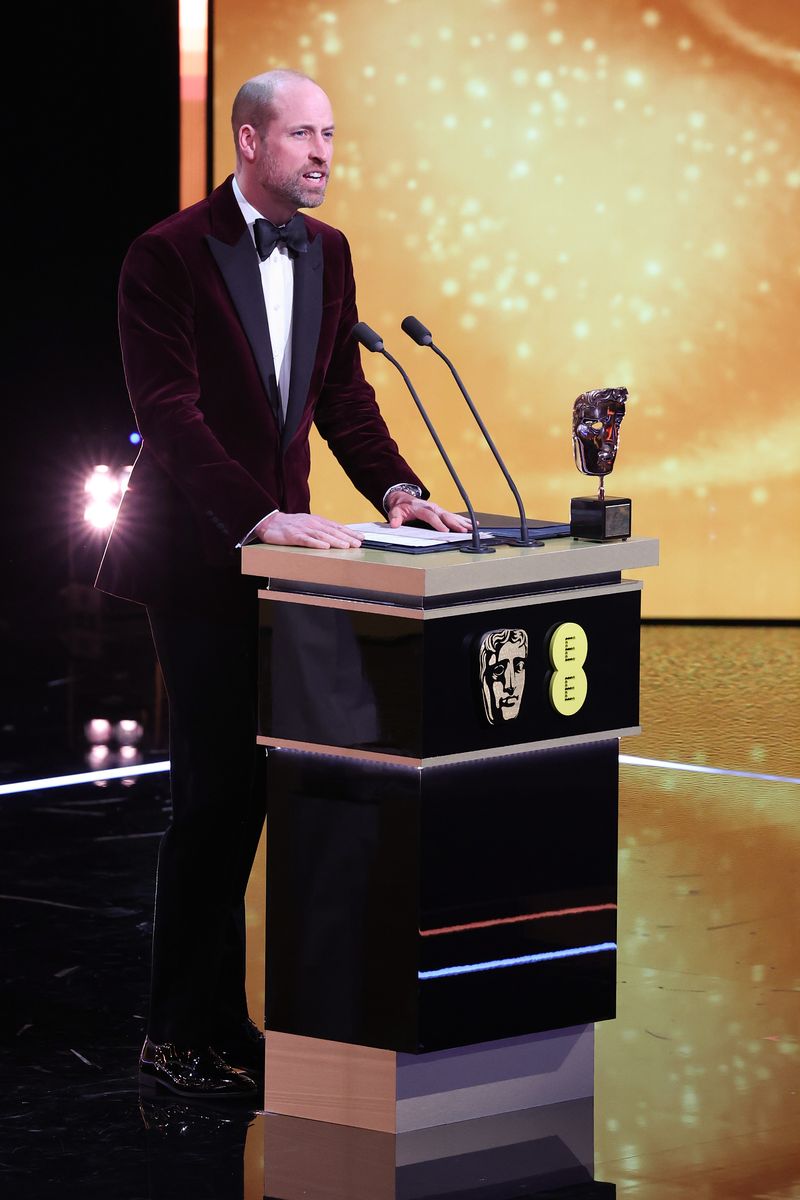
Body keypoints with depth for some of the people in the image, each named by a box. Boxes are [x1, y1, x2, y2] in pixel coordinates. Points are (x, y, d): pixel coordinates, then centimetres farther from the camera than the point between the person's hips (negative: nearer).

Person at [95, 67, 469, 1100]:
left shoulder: (326, 254, 11)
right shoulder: (170, 256, -12)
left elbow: (341, 394, 15)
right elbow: (170, 411, -19)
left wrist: (395, 489, -1)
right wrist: (261, 518, -28)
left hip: (278, 548, 7)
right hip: (198, 558, -7)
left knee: (242, 787, 8)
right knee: (215, 792, -7)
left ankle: (215, 1023, 14)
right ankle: (183, 1038, 0)